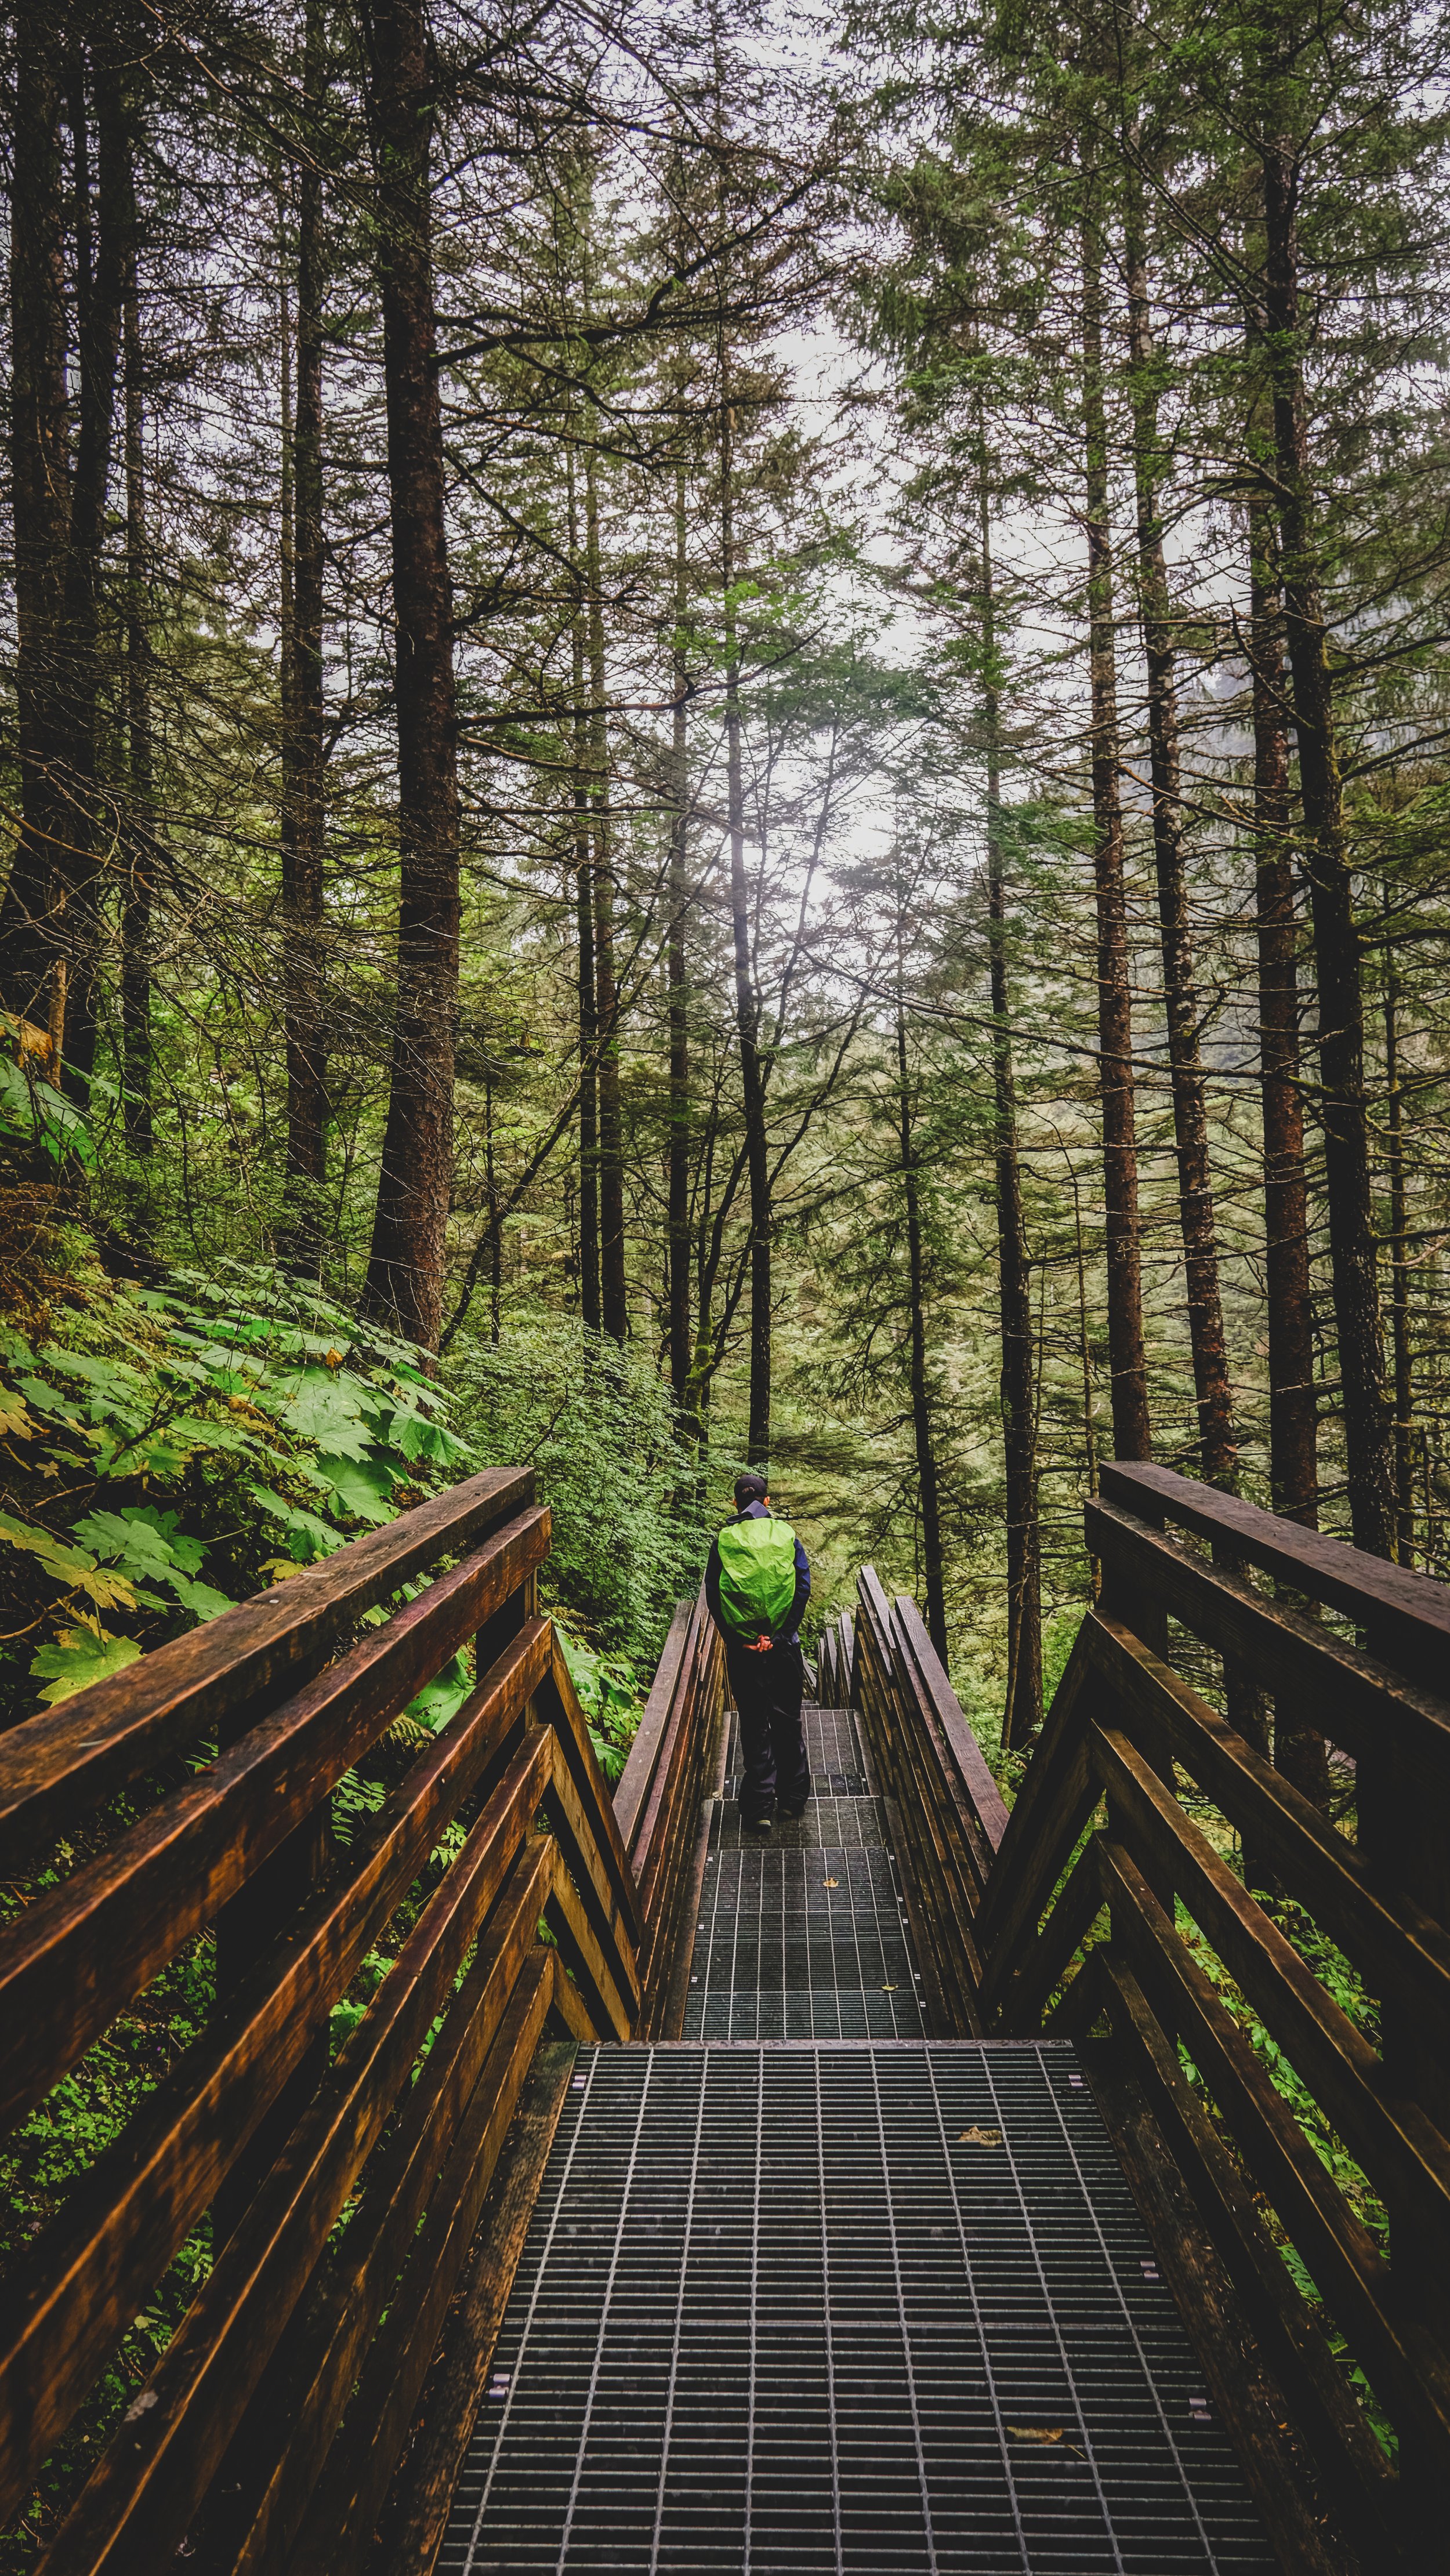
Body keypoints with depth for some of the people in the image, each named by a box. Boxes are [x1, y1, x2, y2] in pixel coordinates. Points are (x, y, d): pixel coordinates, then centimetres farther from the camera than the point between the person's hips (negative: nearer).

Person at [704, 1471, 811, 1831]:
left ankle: (759, 1807, 7)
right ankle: (793, 1797, 24)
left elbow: (712, 1596, -6)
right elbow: (803, 1586, -7)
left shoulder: (722, 1541, -1)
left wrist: (735, 1639, -4)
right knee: (787, 1720, 15)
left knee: (754, 1725, 8)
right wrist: (781, 1633, -8)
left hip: (742, 1649, -1)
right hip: (783, 1645, 1)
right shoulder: (786, 1535, 0)